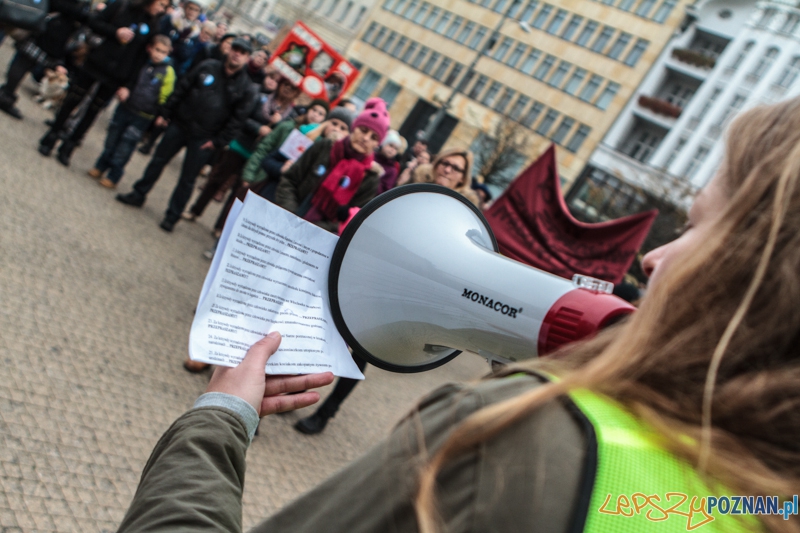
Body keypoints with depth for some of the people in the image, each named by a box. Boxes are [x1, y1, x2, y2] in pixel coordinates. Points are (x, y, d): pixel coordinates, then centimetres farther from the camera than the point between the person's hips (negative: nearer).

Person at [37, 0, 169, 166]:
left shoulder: (152, 25, -1)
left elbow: (143, 56, -1)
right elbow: (94, 22, -1)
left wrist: (127, 83, -6)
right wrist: (115, 32, -18)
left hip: (116, 76, 1)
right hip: (95, 63, -1)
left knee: (92, 111, 8)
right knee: (72, 101, 7)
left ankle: (67, 148, 20)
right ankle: (50, 139, 23)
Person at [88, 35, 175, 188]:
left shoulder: (168, 72, -9)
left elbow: (164, 98, -6)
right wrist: (122, 89, -3)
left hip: (142, 117, -4)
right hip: (124, 108, 4)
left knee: (123, 149, 2)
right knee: (112, 140, 15)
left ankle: (113, 176, 17)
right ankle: (100, 167, 31)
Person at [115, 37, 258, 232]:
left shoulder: (247, 89, -8)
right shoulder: (208, 67, 0)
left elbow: (238, 119, -8)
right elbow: (182, 89, 4)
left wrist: (218, 141, -11)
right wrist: (165, 113, 2)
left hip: (203, 139, -3)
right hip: (179, 125, 3)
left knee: (187, 179, 4)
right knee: (158, 160, 13)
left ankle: (172, 216, 17)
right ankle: (138, 195, 30)